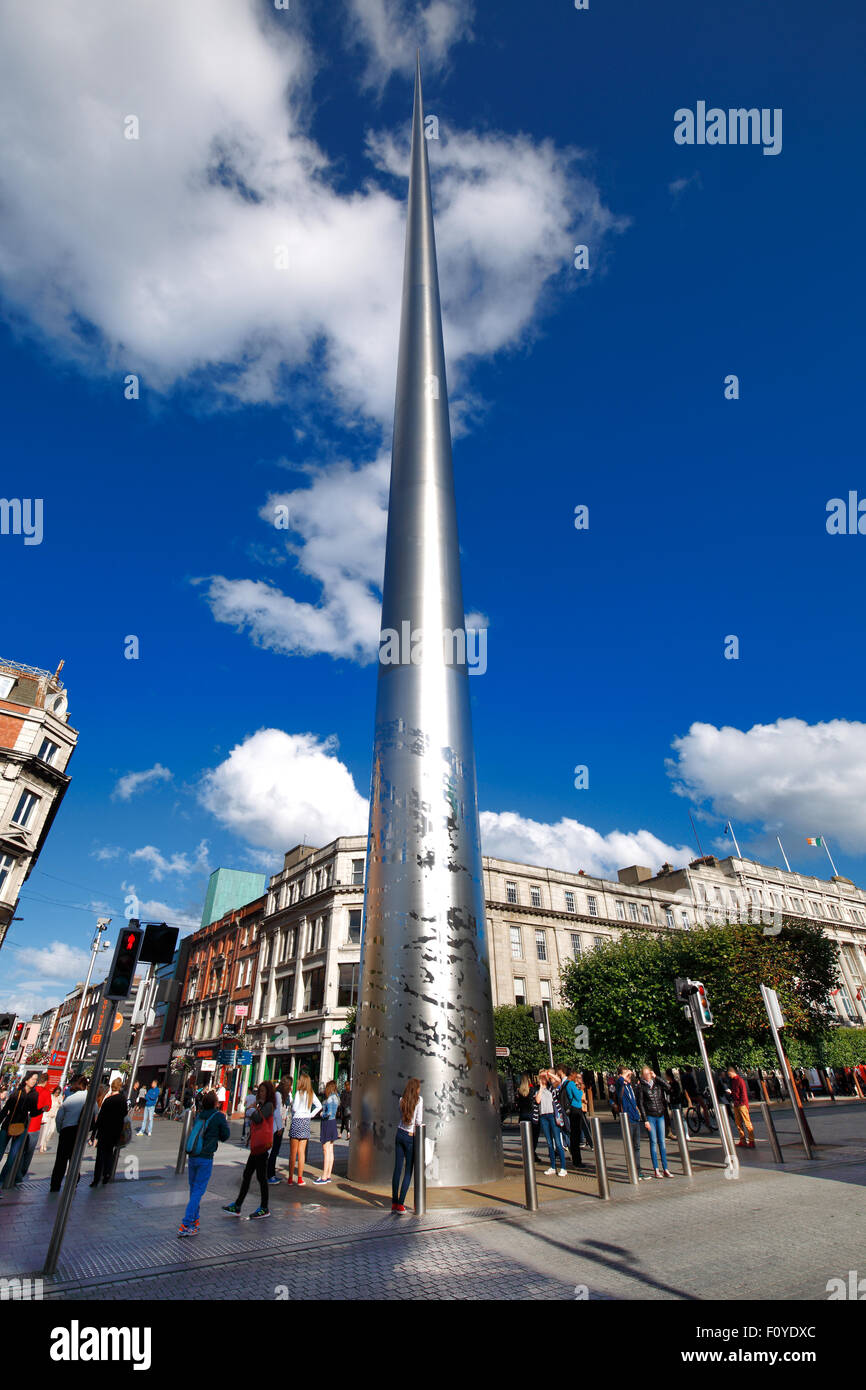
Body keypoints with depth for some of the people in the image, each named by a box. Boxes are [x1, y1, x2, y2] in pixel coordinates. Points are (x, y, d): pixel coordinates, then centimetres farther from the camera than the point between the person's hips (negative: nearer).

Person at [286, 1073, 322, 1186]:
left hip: (297, 1121, -5)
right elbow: (319, 1106, 9)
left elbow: (295, 1108, -17)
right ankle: (300, 1179, 10)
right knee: (301, 1152, 9)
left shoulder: (299, 1092, -13)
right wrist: (311, 1115, 9)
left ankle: (290, 1178, 10)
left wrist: (291, 1103, 2)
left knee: (293, 1152, 5)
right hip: (306, 1122, 5)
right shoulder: (311, 1093, 5)